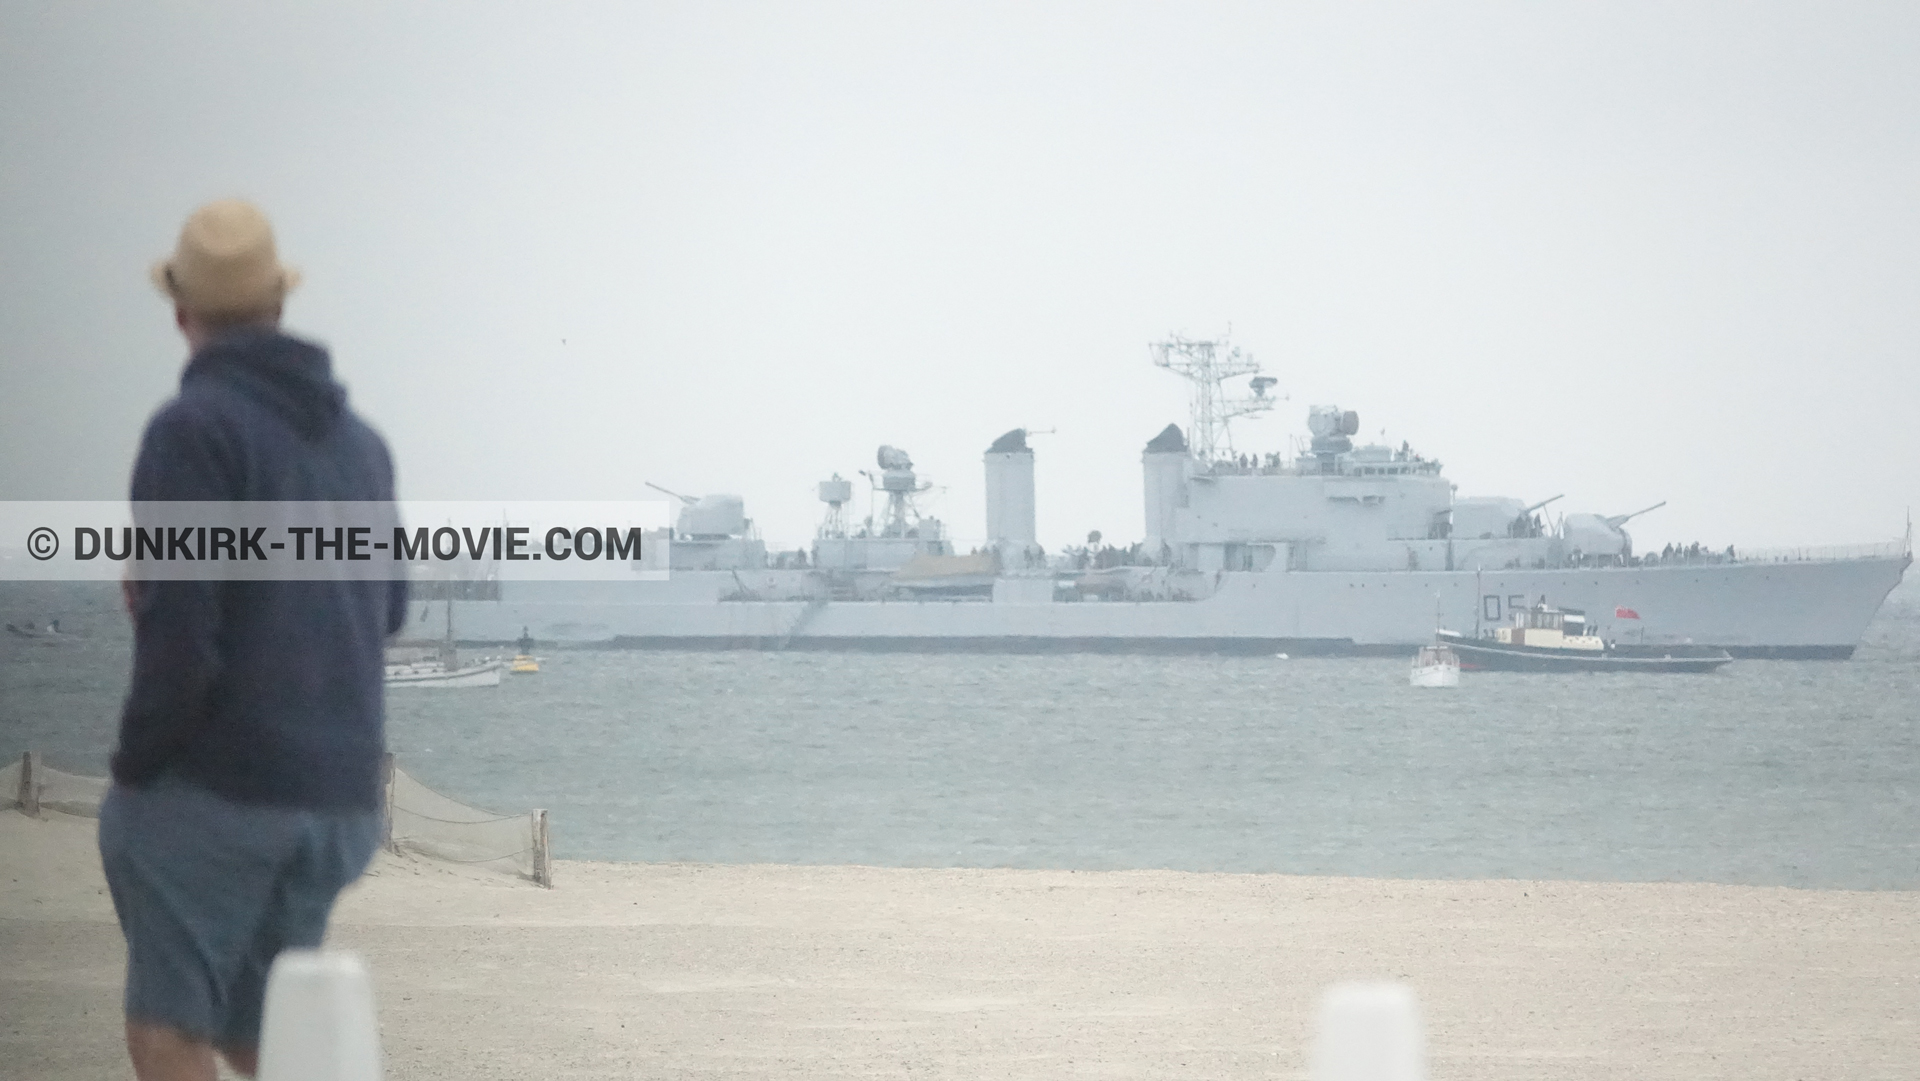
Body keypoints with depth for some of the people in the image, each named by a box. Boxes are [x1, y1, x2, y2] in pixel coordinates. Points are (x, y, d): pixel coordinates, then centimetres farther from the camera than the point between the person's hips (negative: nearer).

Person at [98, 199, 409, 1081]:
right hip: (341, 796, 7)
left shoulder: (194, 427, -9)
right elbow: (388, 611, 24)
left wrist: (135, 765, -5)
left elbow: (179, 633, -16)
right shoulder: (359, 440, 12)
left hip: (216, 785, -7)